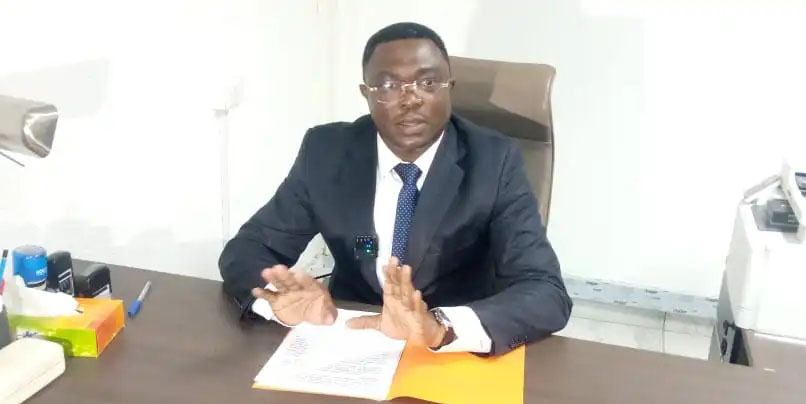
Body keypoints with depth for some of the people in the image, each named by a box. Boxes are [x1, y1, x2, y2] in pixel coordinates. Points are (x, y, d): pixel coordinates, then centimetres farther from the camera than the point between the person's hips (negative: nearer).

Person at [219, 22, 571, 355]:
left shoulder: (495, 162, -11)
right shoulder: (325, 151, -5)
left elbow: (549, 295, -19)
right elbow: (244, 251, -2)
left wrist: (441, 327, -37)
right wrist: (283, 297, -25)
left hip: (458, 357, 0)